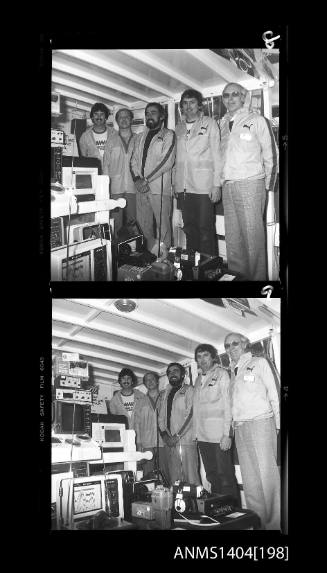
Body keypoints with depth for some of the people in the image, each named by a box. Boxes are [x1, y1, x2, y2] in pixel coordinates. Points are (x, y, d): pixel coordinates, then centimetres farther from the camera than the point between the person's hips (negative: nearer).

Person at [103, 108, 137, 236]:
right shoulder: (111, 139, 8)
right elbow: (106, 163, 7)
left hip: (133, 186, 1)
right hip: (115, 187, 0)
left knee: (132, 220, 0)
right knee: (116, 222, -3)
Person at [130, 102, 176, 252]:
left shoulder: (168, 135, 3)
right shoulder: (140, 137, 21)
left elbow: (166, 161, -9)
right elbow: (134, 160, 15)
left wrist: (147, 180, -12)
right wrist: (137, 179, -5)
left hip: (159, 188, -5)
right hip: (141, 188, 5)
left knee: (162, 225, -8)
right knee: (143, 224, 5)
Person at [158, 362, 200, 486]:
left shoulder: (189, 390, 3)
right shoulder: (166, 394, 21)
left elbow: (190, 415, -7)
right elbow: (161, 417, 17)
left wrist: (177, 436, -12)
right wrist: (164, 434, -1)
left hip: (186, 440, -5)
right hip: (169, 442, 5)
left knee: (191, 476, -10)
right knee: (174, 478, 3)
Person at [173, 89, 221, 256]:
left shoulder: (209, 124, 4)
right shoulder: (179, 127, 16)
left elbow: (216, 154, 0)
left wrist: (216, 184, -7)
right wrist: (174, 182, 11)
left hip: (203, 186, -4)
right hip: (183, 187, 4)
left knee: (205, 229, -6)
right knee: (189, 228, 7)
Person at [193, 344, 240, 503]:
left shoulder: (221, 374, 0)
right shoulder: (198, 379, 18)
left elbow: (228, 404, -7)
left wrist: (227, 433, -14)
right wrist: (195, 432, 8)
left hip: (219, 435, -6)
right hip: (202, 436, 6)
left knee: (225, 476, -7)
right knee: (212, 477, 8)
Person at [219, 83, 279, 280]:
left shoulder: (257, 120, 1)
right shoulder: (223, 124, 17)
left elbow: (271, 154, 1)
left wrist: (267, 186, -1)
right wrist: (220, 182, 8)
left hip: (250, 183, -6)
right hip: (228, 186, 6)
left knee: (253, 236, -8)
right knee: (232, 237, 8)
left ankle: (256, 277, -2)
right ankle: (236, 273, 17)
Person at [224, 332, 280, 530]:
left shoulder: (259, 363, 6)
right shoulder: (233, 370, 20)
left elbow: (273, 394, 2)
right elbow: (233, 402, 15)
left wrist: (277, 424, -5)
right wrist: (230, 428, 5)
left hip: (260, 423, -5)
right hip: (240, 428, 5)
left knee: (267, 475, -8)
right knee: (249, 479, 4)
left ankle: (274, 523, -4)